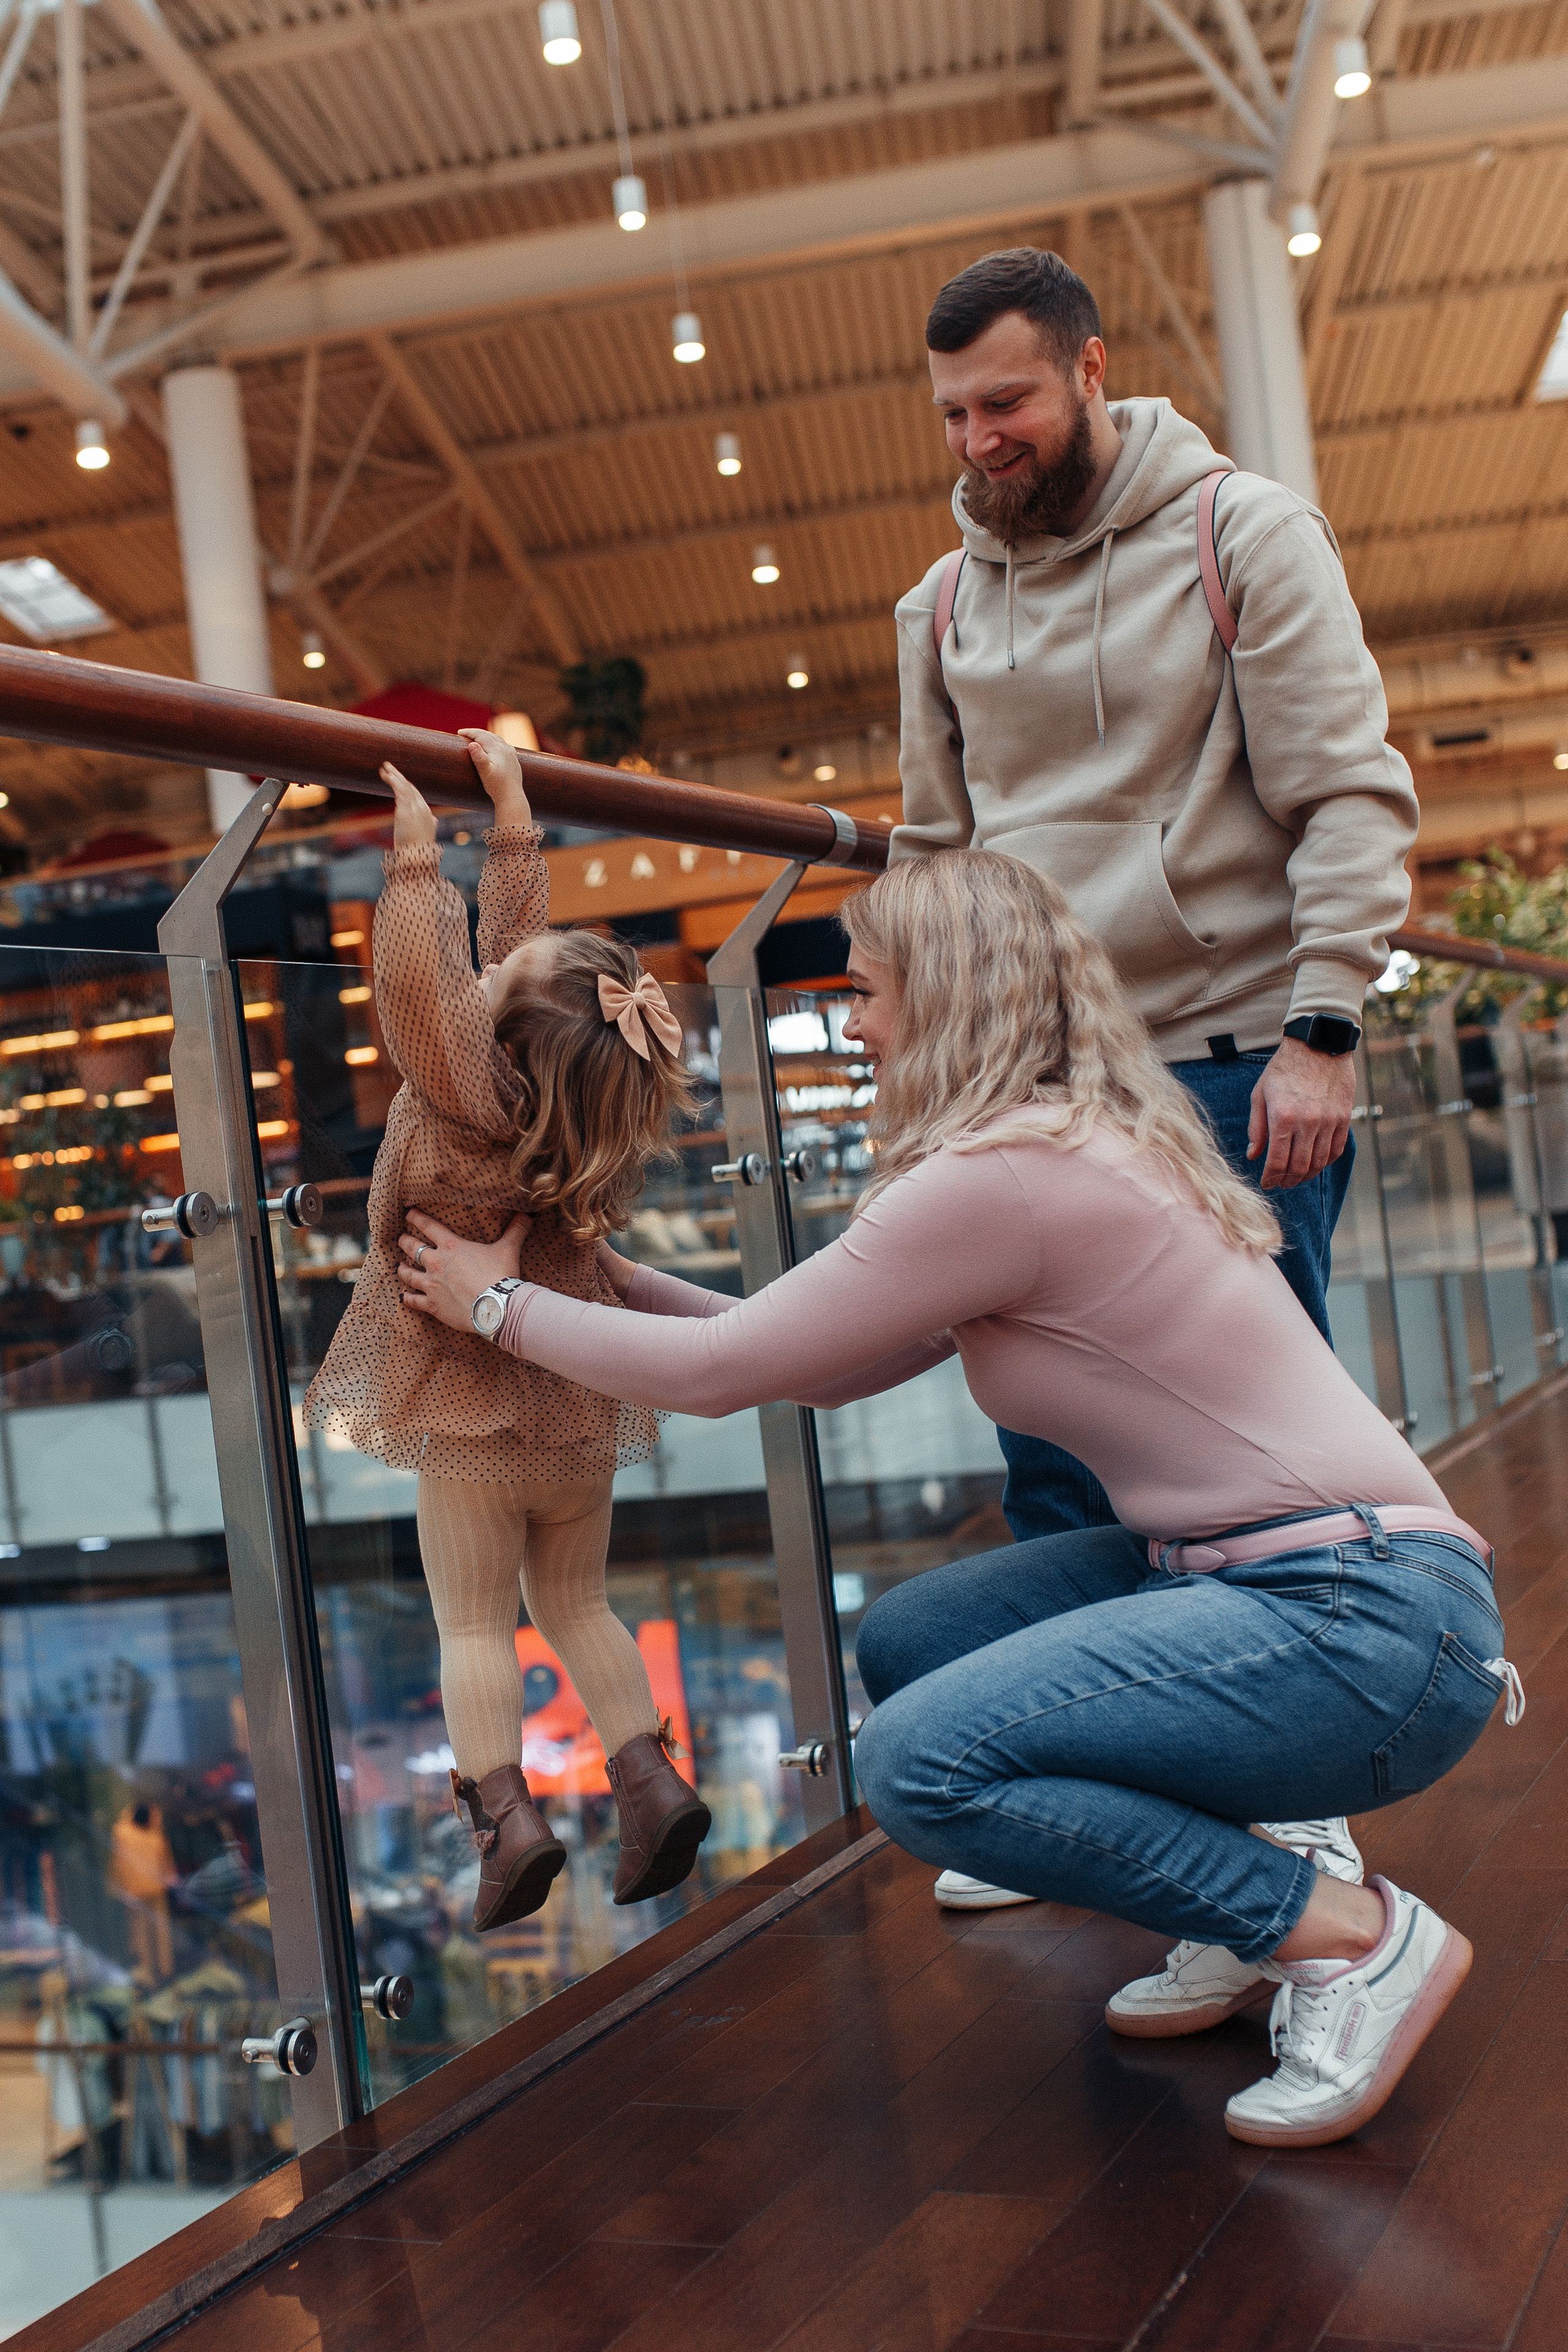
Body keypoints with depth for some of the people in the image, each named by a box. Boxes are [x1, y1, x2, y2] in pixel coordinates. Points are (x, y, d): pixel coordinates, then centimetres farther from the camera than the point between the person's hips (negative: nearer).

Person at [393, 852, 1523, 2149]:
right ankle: (1249, 1906, 12)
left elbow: (718, 1370, -10)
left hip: (1371, 1620, -10)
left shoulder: (1005, 1177, -17)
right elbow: (830, 1371, 18)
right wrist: (620, 1278, 20)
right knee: (904, 1644, 10)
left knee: (921, 1763, -19)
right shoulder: (1084, 1145, 13)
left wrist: (501, 1301, 5)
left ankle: (1354, 1935, -7)